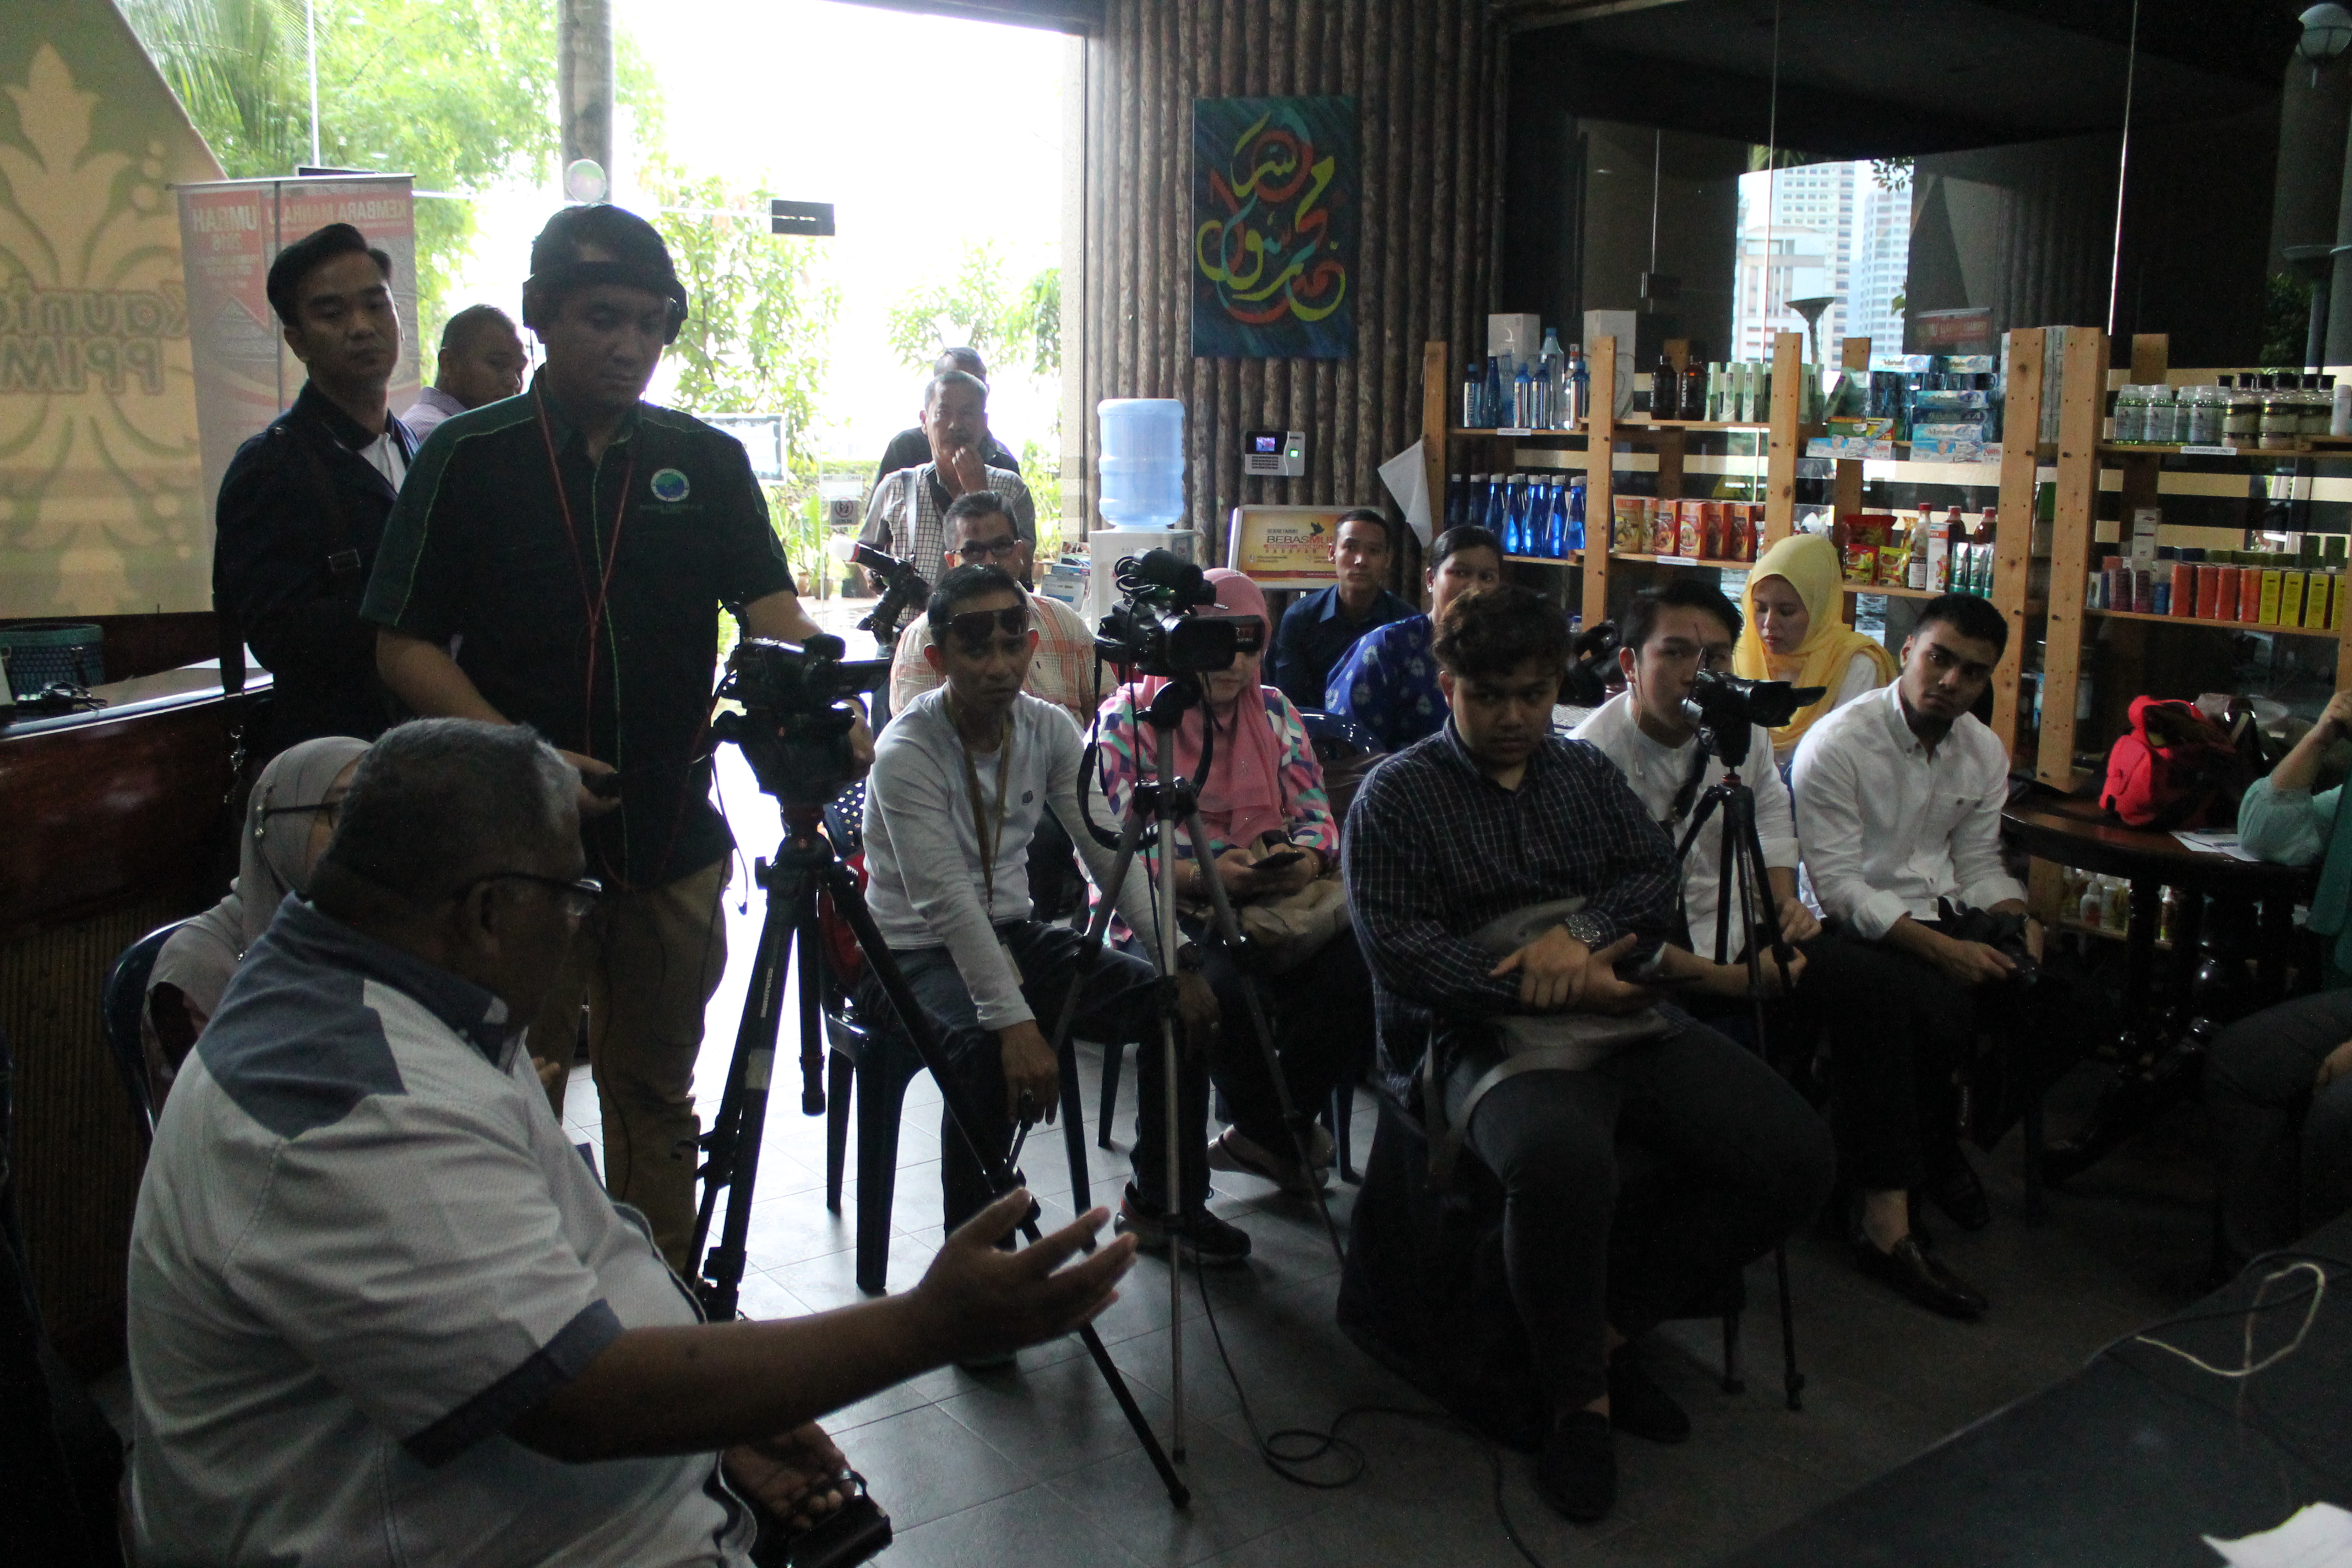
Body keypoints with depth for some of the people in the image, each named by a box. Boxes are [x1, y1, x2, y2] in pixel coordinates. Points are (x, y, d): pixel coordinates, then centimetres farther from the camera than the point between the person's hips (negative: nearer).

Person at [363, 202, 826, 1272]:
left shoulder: (708, 462, 7)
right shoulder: (470, 458, 0)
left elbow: (770, 605, -3)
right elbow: (406, 647, -3)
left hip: (672, 834, 3)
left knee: (656, 1094, 14)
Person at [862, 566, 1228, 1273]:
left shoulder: (1049, 729, -3)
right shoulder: (907, 751, -20)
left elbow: (1112, 852, -3)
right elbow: (948, 902, -29)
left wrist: (1178, 960, -15)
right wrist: (1016, 1021, -37)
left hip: (1013, 931, 6)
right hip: (916, 951, -6)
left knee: (1177, 1002, -7)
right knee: (987, 1052, -36)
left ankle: (1160, 1200, 13)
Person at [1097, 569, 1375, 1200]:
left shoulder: (1274, 710, 16)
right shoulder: (1129, 715, 1)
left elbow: (1315, 815, 13)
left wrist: (1307, 860, -12)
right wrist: (1203, 875, -21)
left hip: (1271, 903, 4)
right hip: (1167, 910, -4)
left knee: (1354, 975, -23)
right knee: (1224, 992, -34)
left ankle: (1259, 1136, 0)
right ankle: (1278, 1140, -3)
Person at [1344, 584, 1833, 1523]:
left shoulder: (1587, 773, 22)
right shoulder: (1396, 796, 4)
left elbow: (1655, 878, 11)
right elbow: (1398, 949, -8)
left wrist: (1581, 932, -12)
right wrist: (1541, 984, -15)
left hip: (1618, 1020, 6)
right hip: (1480, 1031, -6)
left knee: (1793, 1155, -13)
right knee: (1559, 1158, -38)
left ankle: (1612, 1324, 3)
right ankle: (1580, 1397, -11)